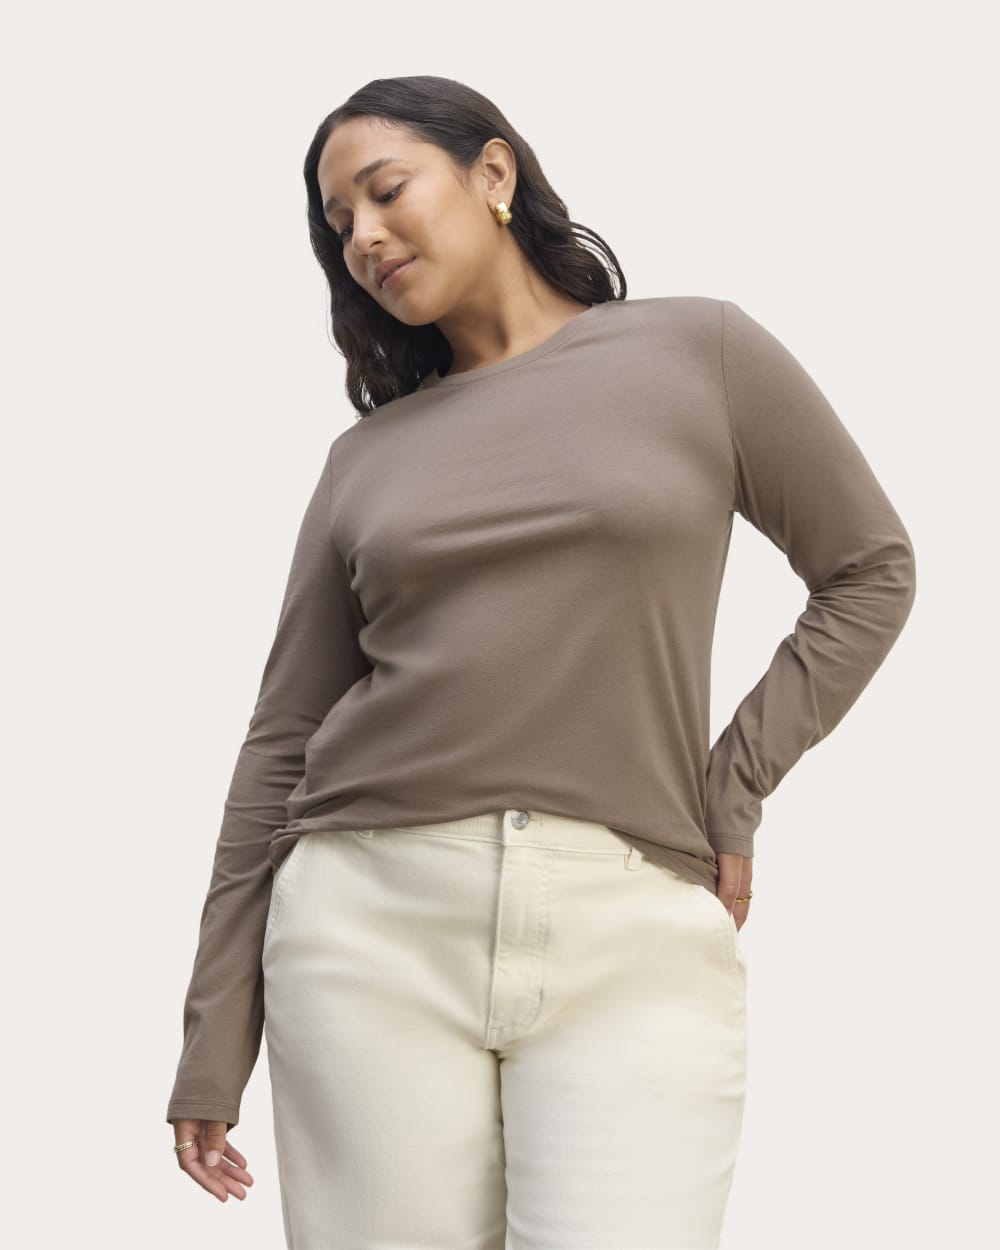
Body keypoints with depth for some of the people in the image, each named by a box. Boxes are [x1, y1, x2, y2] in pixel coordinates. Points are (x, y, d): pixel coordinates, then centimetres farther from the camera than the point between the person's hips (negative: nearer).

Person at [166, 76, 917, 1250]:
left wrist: (731, 791, 2)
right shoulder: (369, 455, 11)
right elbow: (283, 739, 9)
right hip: (375, 923, 2)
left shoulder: (700, 353, 6)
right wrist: (213, 1048, 7)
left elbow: (868, 571, 12)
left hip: (631, 939, -2)